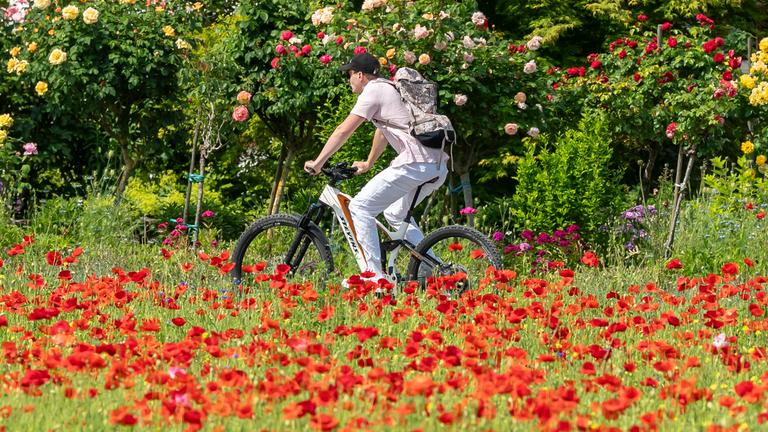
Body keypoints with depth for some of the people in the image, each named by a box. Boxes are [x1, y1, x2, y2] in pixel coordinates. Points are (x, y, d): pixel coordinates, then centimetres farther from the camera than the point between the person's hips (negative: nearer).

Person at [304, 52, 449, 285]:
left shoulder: (373, 91, -2)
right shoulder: (390, 89, 26)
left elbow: (343, 130, -5)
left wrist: (317, 163, 0)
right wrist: (368, 164, 50)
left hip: (414, 164, -10)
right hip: (438, 167, 10)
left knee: (360, 208, -5)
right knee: (397, 214, 27)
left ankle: (373, 275, -10)